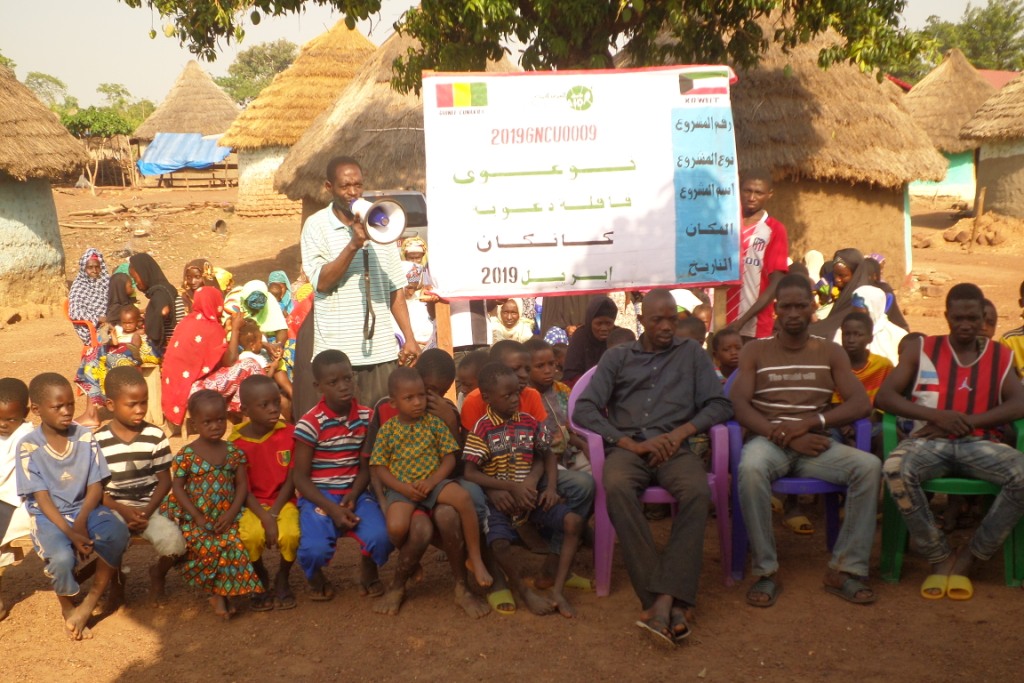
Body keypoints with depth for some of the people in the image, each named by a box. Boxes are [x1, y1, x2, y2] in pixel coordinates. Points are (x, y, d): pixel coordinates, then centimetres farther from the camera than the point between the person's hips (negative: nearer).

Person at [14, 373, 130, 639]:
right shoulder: (29, 447, -9)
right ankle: (67, 607, 2)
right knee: (62, 557, -32)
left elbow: (95, 487, -3)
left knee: (117, 535, -30)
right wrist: (70, 533, -22)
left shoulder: (85, 437, -3)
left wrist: (81, 522, -20)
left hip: (85, 509, 2)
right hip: (48, 516, -2)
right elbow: (42, 498, -11)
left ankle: (91, 601, -9)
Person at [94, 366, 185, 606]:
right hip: (114, 508, 0)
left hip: (150, 507, 1)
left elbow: (164, 480, 1)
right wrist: (124, 511, -16)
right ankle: (116, 580, 7)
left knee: (174, 541, -26)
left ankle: (158, 574, 13)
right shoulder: (99, 441, -2)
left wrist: (147, 511, -14)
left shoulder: (155, 436, -1)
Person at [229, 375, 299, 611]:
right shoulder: (237, 442, -7)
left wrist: (274, 514, -15)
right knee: (251, 535, -32)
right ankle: (260, 578, 5)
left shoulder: (288, 433, -4)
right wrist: (265, 519, -20)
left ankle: (282, 578, 6)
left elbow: (291, 479, -4)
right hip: (253, 504, -1)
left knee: (290, 534, -30)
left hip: (283, 501, 1)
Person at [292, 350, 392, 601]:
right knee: (315, 549, -28)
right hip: (319, 495, -3)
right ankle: (315, 577, 12)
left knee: (380, 537, -25)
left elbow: (365, 465, 6)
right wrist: (331, 509, -18)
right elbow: (300, 477, -8)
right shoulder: (310, 424, -10)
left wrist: (353, 496, -14)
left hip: (355, 493, 3)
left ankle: (369, 569, 13)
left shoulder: (366, 417, 2)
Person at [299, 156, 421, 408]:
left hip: (381, 349, 3)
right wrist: (354, 244, -18)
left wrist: (409, 338, 5)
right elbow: (322, 282, -9)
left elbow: (394, 287, 11)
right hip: (337, 352, -3)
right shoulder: (316, 225, 1)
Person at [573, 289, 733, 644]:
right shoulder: (617, 357, 17)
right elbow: (583, 410, 6)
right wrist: (630, 443, -8)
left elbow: (719, 405, 9)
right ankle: (671, 602, -37)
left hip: (673, 446, 0)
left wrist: (681, 432, -10)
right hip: (627, 447, 0)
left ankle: (664, 600, -37)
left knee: (697, 490, -35)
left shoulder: (692, 354, 19)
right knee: (617, 486, -36)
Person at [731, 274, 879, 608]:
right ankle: (765, 571, -25)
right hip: (767, 441, -2)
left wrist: (811, 421, -15)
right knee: (750, 468, -38)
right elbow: (738, 406, -3)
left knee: (869, 466, -27)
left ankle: (845, 568, -18)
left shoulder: (830, 353, 15)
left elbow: (861, 404, 2)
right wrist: (785, 437, -17)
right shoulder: (755, 351, 11)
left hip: (814, 444, 2)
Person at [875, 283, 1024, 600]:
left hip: (979, 443, 1)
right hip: (930, 441, -1)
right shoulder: (920, 350, 13)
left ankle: (969, 556, -14)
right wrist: (936, 415, -11)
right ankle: (940, 557, -17)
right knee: (896, 468, -36)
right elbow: (884, 397, 4)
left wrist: (967, 422, -13)